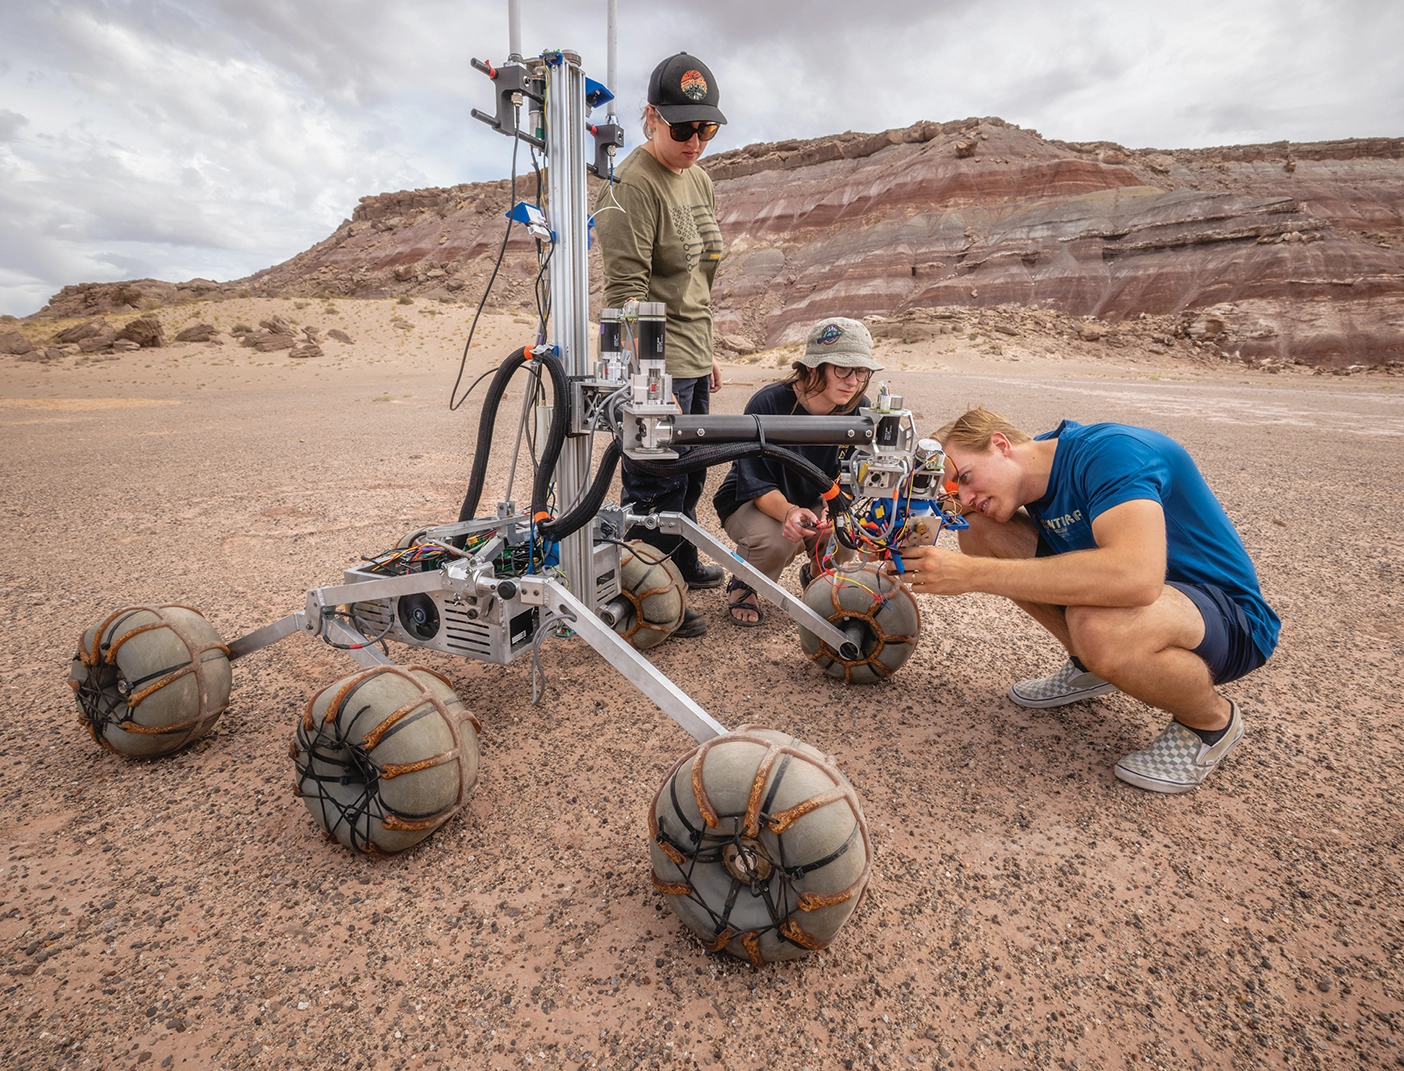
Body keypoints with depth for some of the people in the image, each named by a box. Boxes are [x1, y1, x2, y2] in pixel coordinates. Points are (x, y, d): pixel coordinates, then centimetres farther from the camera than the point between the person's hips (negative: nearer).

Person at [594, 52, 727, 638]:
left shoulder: (698, 180, 16)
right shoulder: (634, 185, -13)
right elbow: (627, 291, -20)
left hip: (691, 360, 9)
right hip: (656, 365, -9)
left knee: (689, 473, 19)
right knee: (656, 484, -4)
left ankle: (683, 563, 38)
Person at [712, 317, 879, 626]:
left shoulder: (859, 410, -14)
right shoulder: (768, 404, -26)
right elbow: (757, 486, -26)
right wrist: (788, 512, -48)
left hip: (814, 503, 4)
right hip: (751, 503, -4)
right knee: (774, 540, -36)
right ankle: (742, 586, 1)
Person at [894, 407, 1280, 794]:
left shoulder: (1107, 451, -26)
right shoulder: (1033, 478, -3)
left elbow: (1135, 576, -43)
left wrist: (972, 573, -41)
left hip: (1230, 617, -7)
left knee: (1098, 627, -41)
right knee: (980, 529, -6)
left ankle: (1213, 720, -7)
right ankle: (1088, 666, 9)